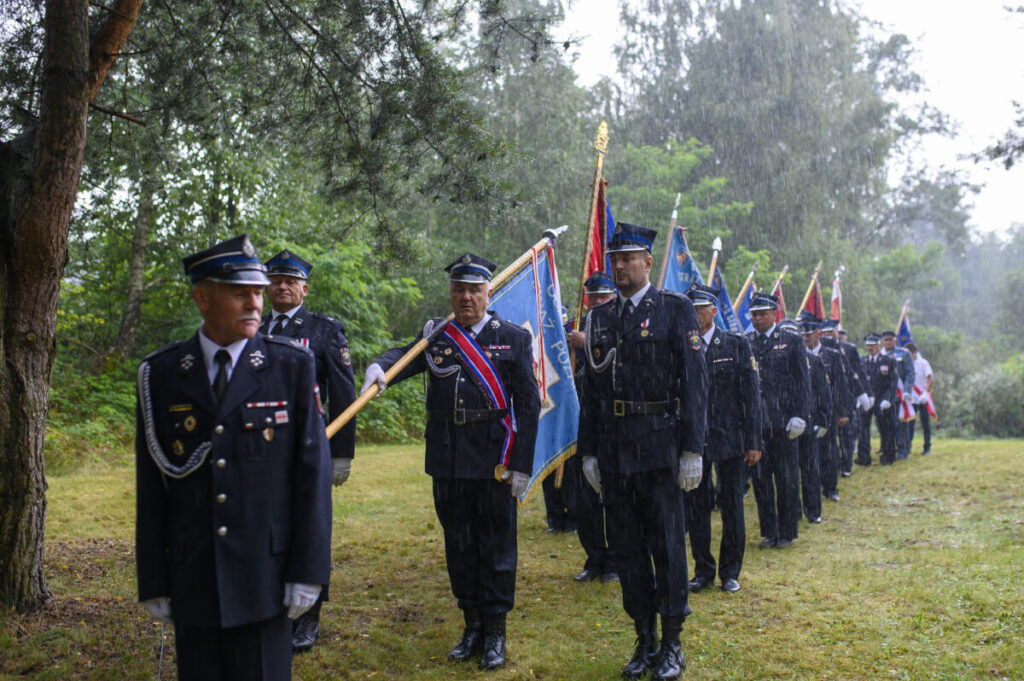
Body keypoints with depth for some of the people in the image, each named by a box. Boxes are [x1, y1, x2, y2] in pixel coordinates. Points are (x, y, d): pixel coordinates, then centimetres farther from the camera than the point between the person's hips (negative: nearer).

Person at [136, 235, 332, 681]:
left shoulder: (293, 367, -2)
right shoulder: (159, 376, 2)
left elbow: (312, 471, -3)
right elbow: (151, 486, 4)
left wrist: (308, 570, -6)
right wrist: (153, 582, 3)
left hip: (265, 577, -1)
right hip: (191, 580, 2)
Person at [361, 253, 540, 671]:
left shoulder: (513, 338, 0)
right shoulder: (436, 336, 8)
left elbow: (529, 404, -2)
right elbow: (404, 356, -10)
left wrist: (522, 465, -7)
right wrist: (379, 367, -34)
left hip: (493, 459, -3)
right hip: (448, 461, 3)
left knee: (496, 544, 3)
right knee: (458, 544, 11)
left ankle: (495, 632, 16)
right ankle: (472, 625, 26)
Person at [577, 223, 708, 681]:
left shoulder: (676, 309, -1)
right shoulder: (599, 318, 11)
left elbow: (695, 382, -5)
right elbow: (589, 389, 13)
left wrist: (692, 450, -10)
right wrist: (589, 452, 10)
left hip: (659, 444, -4)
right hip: (613, 447, 5)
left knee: (667, 544, 3)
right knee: (626, 545, 10)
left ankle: (671, 644, 16)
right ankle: (645, 640, 24)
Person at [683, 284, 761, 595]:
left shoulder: (737, 345, 2)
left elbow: (751, 395, 0)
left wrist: (753, 442, -5)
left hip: (730, 439, -1)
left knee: (732, 505, 6)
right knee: (695, 507, 6)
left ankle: (730, 572, 20)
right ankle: (703, 570, 21)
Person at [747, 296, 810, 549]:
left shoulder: (791, 341, 3)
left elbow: (803, 381, 1)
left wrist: (800, 416, -8)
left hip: (783, 422, -2)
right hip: (754, 422, 2)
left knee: (787, 480, 5)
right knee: (760, 479, 6)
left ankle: (786, 533, 16)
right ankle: (768, 532, 17)